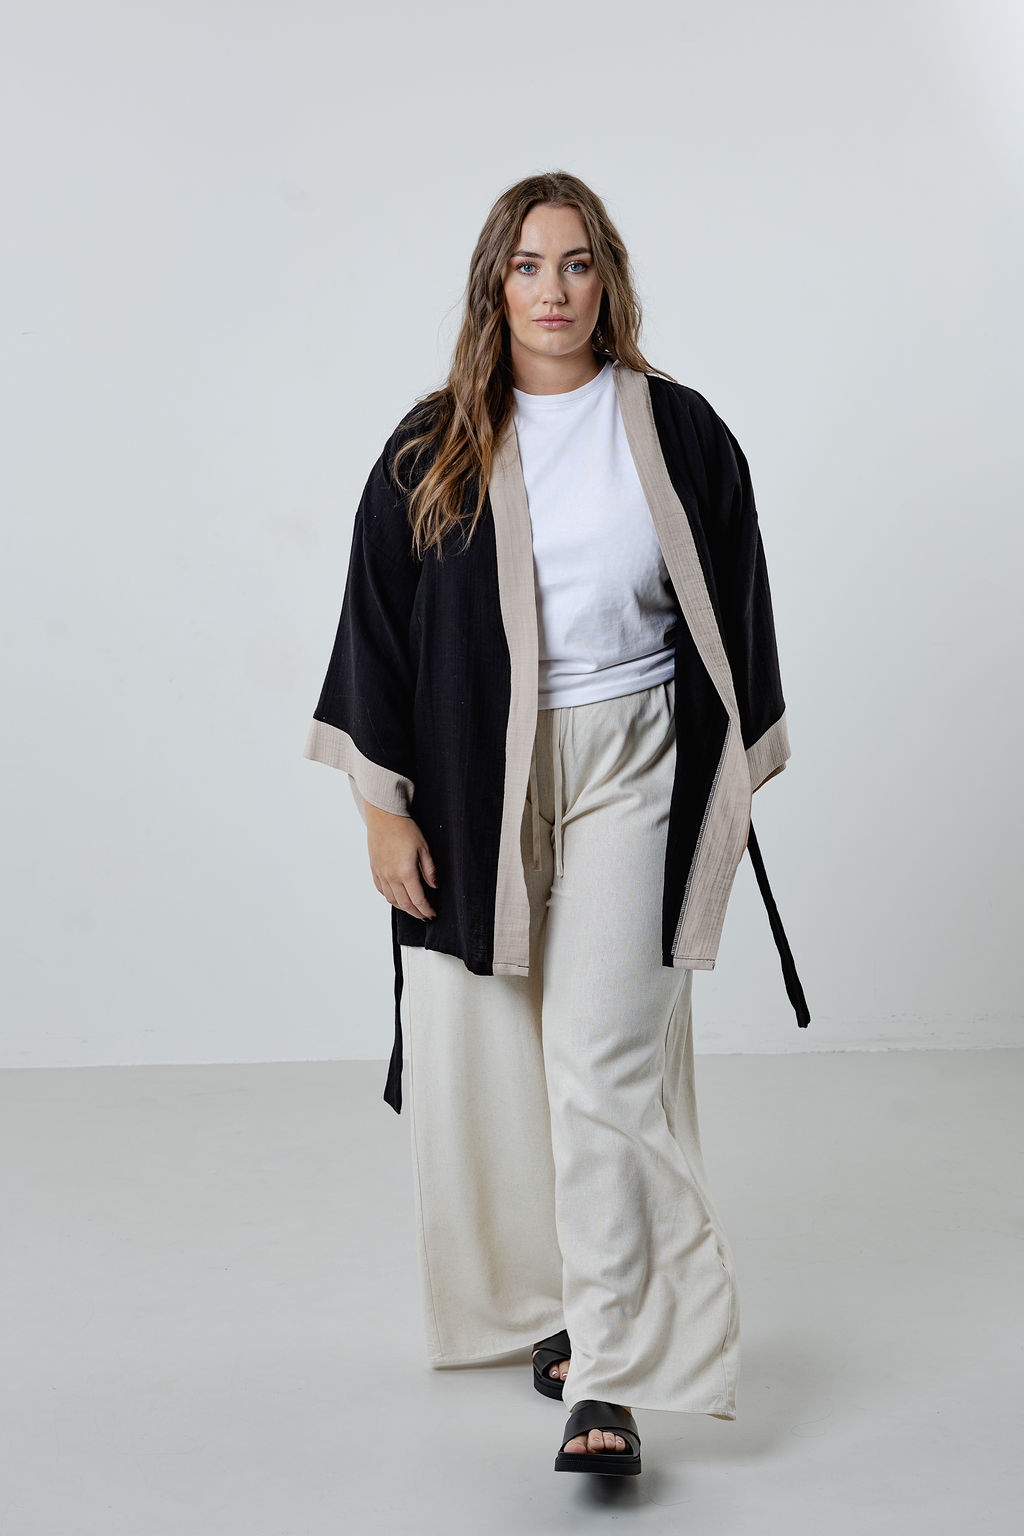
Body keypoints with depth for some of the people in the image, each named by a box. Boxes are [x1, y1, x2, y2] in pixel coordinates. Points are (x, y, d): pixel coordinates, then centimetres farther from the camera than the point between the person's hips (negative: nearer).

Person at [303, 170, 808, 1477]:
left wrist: (729, 785, 6)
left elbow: (731, 620, 6)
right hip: (474, 785, 2)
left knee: (604, 1065, -9)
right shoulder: (430, 452, 3)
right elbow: (378, 628, 4)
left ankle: (611, 1379, -4)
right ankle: (547, 1297, 30)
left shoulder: (678, 434, 1)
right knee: (485, 1059, 8)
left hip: (628, 776, -2)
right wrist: (382, 804, -1)